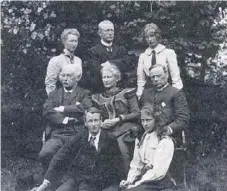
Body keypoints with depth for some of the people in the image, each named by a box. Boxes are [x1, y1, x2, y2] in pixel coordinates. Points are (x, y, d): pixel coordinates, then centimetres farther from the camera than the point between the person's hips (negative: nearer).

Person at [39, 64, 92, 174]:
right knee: (44, 154, -25)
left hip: (76, 135, -2)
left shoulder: (84, 94, 15)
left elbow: (86, 108, -7)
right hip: (56, 135, 2)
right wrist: (64, 119, -10)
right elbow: (47, 112, 4)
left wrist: (63, 109, -3)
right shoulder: (54, 94, 21)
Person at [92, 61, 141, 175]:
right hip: (107, 133, 3)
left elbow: (137, 113, 1)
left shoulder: (126, 93, 8)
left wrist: (118, 119, -7)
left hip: (124, 130, -3)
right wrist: (102, 123, 0)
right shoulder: (98, 98, 20)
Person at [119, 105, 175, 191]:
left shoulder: (165, 141, -5)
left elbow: (159, 171, -13)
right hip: (142, 181, 6)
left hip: (158, 183, -6)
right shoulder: (140, 139, 17)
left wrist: (136, 184, -14)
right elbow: (135, 164, 15)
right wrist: (129, 181, -3)